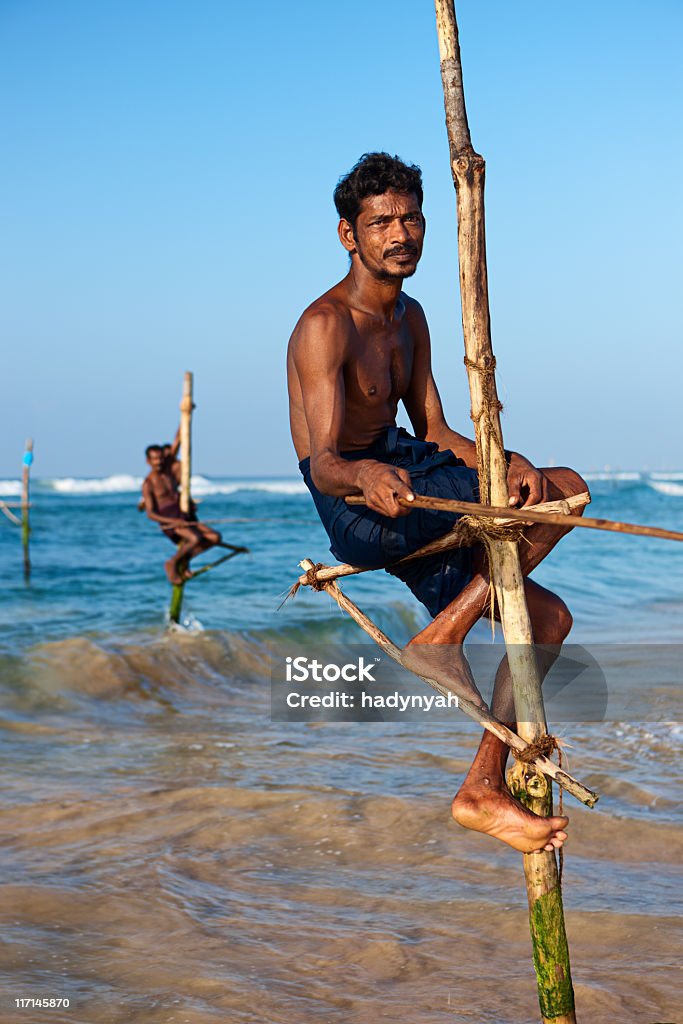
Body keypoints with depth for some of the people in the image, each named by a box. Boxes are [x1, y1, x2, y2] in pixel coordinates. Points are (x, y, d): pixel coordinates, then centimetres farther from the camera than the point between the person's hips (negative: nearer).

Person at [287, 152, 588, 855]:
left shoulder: (409, 317, 12)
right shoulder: (326, 325, -17)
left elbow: (434, 435, 11)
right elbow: (323, 464, -24)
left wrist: (503, 461, -10)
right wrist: (365, 475, -48)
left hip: (406, 502, 9)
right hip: (354, 509, -9)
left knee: (549, 618, 8)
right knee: (566, 489, -17)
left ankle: (483, 791, 12)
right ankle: (440, 640, -13)